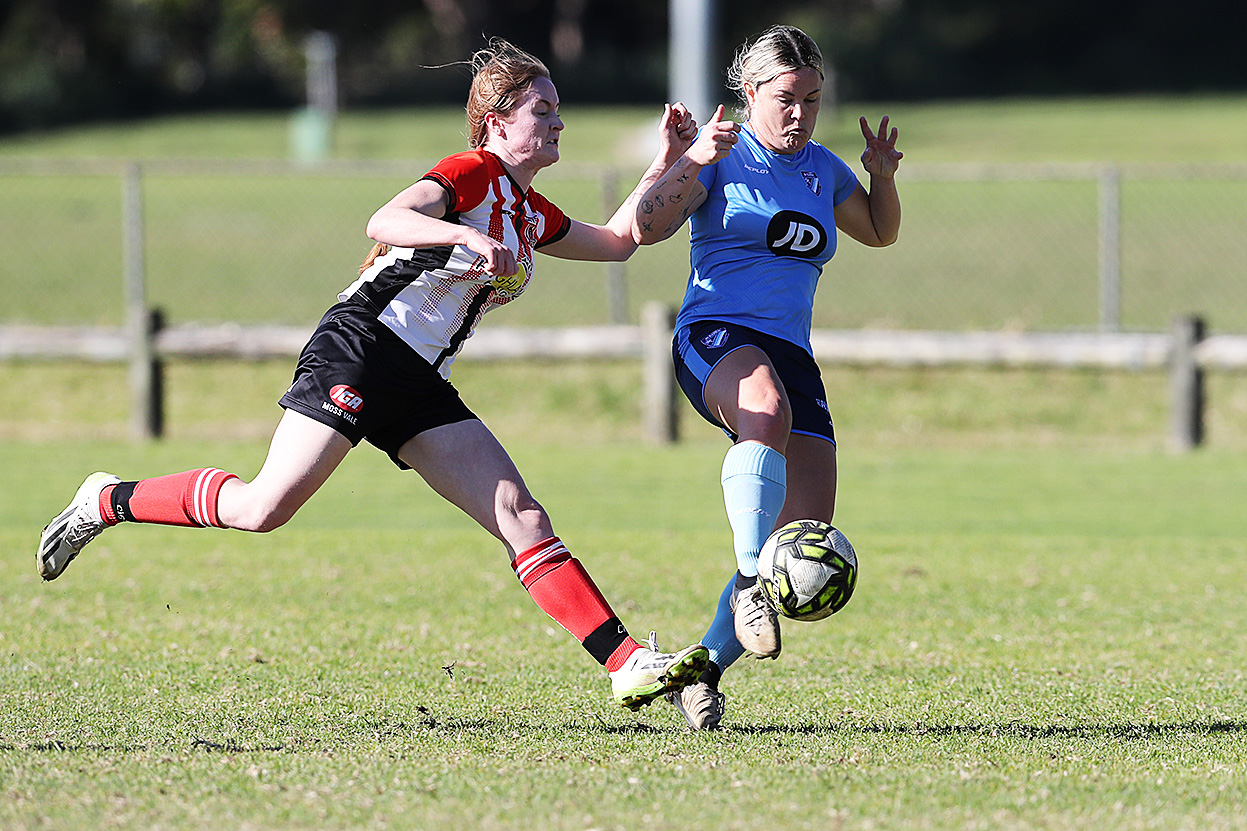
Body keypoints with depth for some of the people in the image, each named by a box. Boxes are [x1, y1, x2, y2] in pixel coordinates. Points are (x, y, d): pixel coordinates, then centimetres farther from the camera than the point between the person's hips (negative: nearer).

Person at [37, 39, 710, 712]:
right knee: (264, 508, -17)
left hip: (422, 386, 8)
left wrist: (664, 164, 24)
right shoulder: (473, 173, -6)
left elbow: (616, 243, 35)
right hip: (363, 345, -8)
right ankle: (108, 501, 4)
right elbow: (384, 222, -23)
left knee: (522, 517, -5)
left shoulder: (533, 214, 21)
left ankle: (628, 665, -13)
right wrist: (467, 235, -39)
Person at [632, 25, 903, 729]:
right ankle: (749, 583, -43)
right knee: (767, 413, -43)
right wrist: (693, 162, -23)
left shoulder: (822, 168, 18)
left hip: (792, 356, 6)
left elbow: (880, 233, 35)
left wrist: (883, 178, 15)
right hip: (716, 337, -6)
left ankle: (704, 670, 7)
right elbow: (647, 228, -9)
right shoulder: (727, 154, 2)